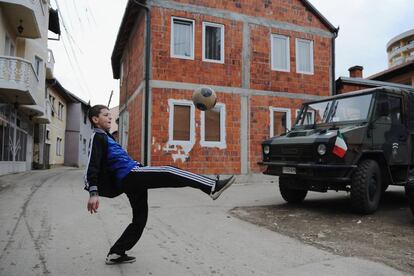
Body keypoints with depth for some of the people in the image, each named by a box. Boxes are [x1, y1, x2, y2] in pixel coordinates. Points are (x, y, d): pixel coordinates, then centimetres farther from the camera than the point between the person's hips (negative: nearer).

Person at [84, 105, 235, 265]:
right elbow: (91, 166, -14)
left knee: (140, 218, 12)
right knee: (168, 172, -20)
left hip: (131, 180, 10)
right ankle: (213, 187, -25)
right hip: (130, 175, -10)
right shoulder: (97, 137, -3)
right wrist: (93, 193, -25)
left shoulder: (105, 137, 26)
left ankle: (115, 254, 19)